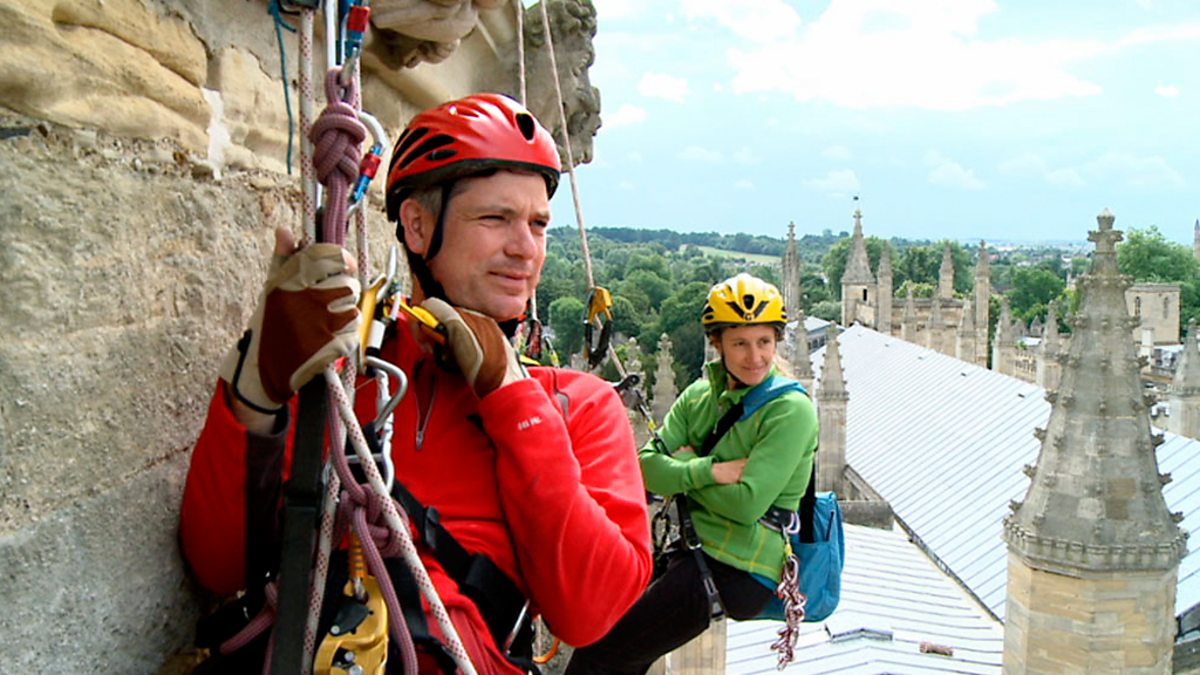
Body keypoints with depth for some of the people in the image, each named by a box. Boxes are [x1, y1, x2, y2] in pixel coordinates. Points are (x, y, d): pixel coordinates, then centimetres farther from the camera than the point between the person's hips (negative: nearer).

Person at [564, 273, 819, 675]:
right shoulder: (699, 395, 5)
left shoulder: (791, 410, -14)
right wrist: (709, 472, -21)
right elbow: (648, 468, -6)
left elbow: (747, 502, -22)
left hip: (739, 571, -7)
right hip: (694, 551, 7)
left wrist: (685, 471, -10)